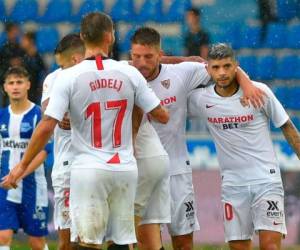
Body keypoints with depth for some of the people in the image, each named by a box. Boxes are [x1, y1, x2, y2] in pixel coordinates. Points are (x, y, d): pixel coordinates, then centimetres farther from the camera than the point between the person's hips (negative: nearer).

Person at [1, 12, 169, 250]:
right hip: (124, 168, 3)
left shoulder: (69, 77, -7)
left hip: (89, 170, -2)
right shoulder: (129, 74, 0)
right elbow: (162, 116, 4)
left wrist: (22, 165, -3)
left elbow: (47, 126, -11)